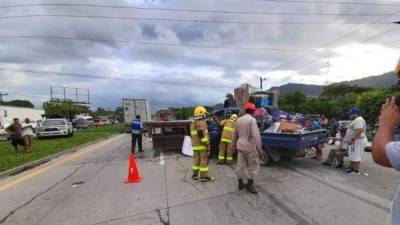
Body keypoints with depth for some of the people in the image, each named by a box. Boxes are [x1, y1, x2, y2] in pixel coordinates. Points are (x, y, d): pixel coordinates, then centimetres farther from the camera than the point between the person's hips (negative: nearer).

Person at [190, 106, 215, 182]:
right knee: (204, 160, -2)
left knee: (196, 160, 16)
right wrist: (207, 145, -19)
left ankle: (195, 175, 23)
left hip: (195, 145, 9)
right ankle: (204, 177, 2)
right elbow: (203, 135, -22)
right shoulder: (201, 123, -16)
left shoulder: (193, 124, 12)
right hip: (202, 146, -9)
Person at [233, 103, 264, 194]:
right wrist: (260, 150, -18)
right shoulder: (252, 120, -16)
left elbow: (235, 134, 16)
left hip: (240, 145, 7)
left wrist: (235, 144, 28)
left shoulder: (239, 120, 6)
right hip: (250, 147, -7)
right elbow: (256, 136, -23)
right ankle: (250, 185, 14)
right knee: (253, 166, 8)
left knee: (240, 165, 12)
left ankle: (240, 184, 22)